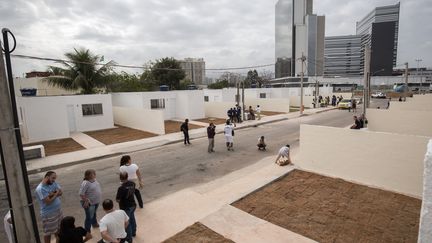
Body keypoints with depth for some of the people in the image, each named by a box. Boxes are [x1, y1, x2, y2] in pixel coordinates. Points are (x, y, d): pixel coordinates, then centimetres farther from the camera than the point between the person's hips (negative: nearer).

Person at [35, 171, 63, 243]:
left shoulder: (53, 183, -1)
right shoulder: (40, 189, -23)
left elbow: (61, 192, -4)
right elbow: (48, 201, -25)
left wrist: (53, 194, -21)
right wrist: (56, 194, -14)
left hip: (58, 210, 7)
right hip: (48, 214, -7)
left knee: (58, 228, 23)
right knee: (48, 232, 9)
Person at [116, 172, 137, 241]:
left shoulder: (121, 188, -31)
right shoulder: (132, 183, -10)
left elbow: (117, 200, -19)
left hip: (126, 207, -7)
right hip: (133, 205, 7)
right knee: (132, 219, 26)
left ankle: (129, 237, 29)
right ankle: (133, 232, 47)